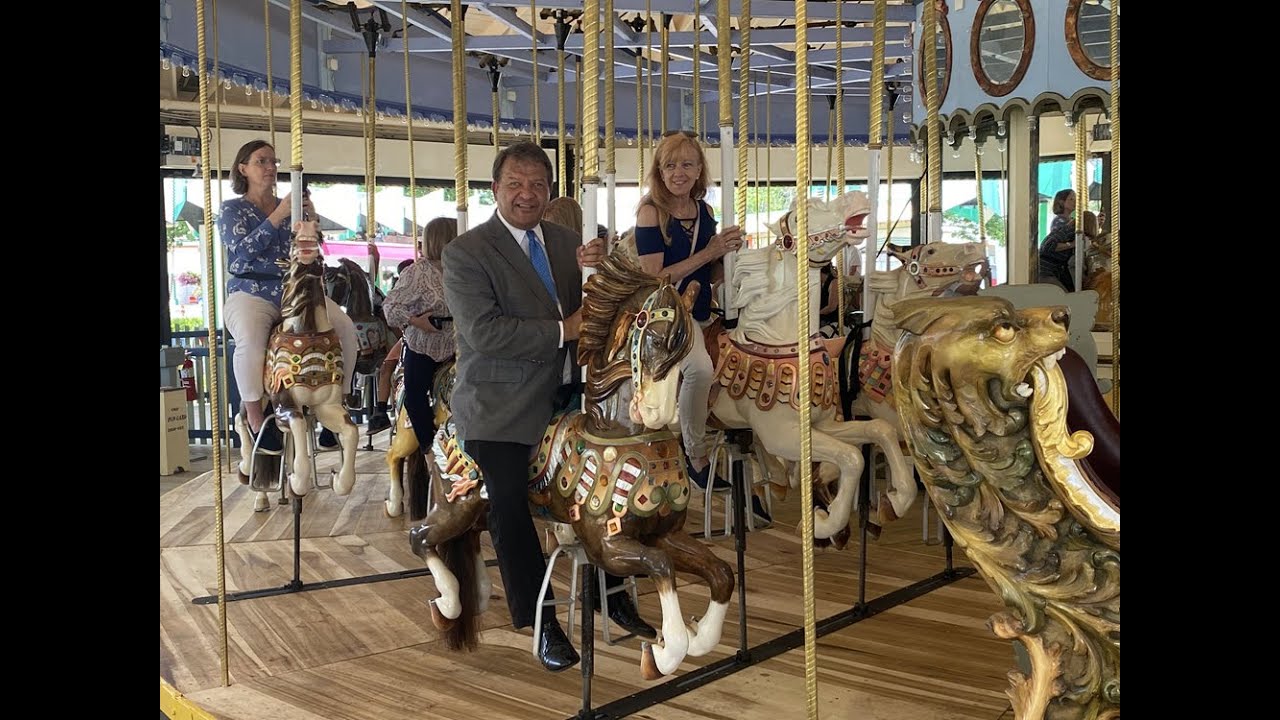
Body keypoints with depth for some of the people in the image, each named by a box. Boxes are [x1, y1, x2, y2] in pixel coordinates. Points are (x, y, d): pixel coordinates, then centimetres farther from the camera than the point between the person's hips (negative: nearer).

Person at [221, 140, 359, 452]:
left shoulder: (290, 206, 17)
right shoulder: (232, 209, 7)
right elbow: (243, 249, -10)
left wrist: (310, 219, -7)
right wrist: (278, 216, -17)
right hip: (251, 294, -4)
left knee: (347, 329, -19)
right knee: (250, 340, -37)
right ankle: (254, 415, -22)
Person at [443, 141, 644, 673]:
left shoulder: (567, 241, 9)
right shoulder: (465, 254, -9)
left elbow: (589, 312, 6)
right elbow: (483, 330, -21)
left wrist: (592, 272, -15)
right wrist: (562, 331, -21)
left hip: (570, 400, 6)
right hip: (501, 413, -5)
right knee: (512, 511, -4)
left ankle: (615, 596, 32)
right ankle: (543, 623, 14)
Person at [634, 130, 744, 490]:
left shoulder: (705, 212, 7)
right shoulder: (651, 212, -10)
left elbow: (714, 275, 15)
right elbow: (653, 278, -16)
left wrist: (727, 251, -6)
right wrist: (707, 253, -18)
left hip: (701, 314, 8)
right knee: (700, 367, -31)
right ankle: (695, 454, -15)